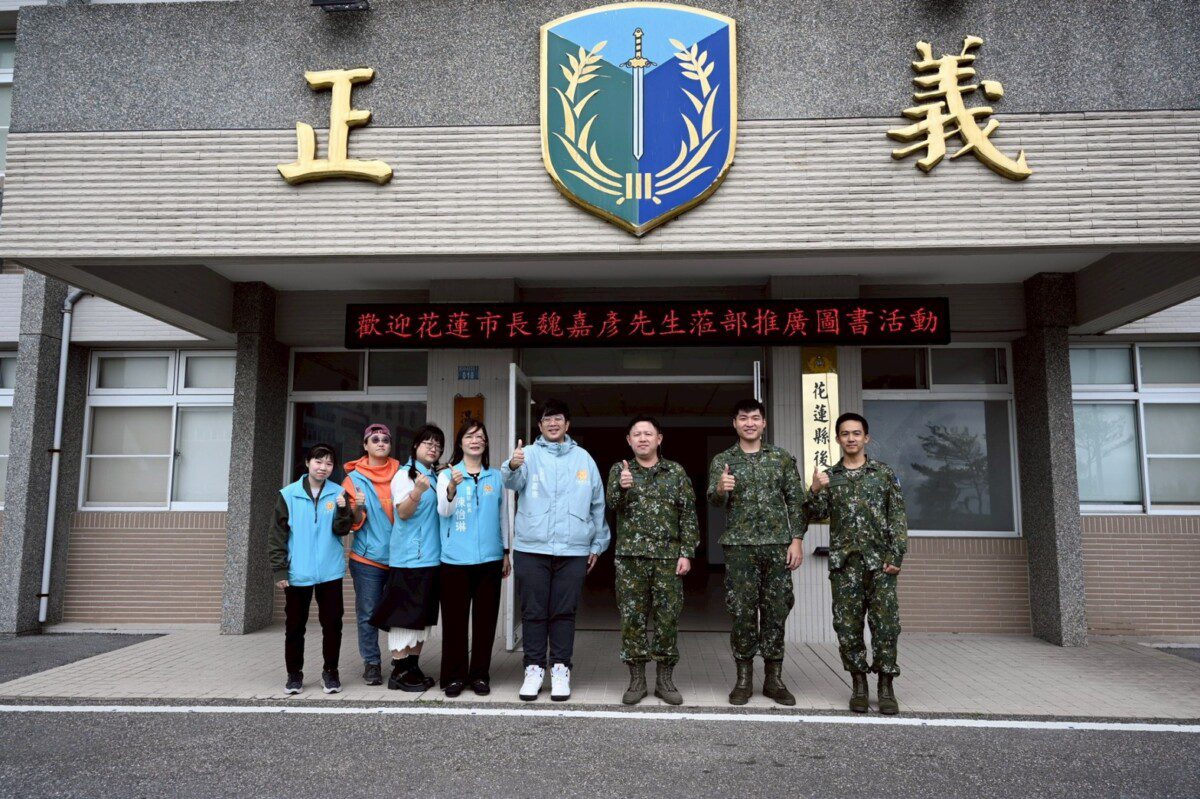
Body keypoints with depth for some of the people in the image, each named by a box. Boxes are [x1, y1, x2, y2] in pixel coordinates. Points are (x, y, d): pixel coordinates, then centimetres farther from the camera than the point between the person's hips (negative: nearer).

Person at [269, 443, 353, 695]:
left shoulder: (338, 493, 2)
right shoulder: (288, 494, 0)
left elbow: (341, 530, -2)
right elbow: (278, 534, 1)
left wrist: (343, 510, -21)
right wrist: (279, 569, -3)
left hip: (330, 571, 1)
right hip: (297, 573, 0)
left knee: (332, 623, 5)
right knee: (295, 625, 9)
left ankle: (330, 671, 19)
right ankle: (294, 673, 22)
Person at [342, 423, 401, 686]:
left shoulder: (401, 473, 8)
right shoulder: (355, 477, 3)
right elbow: (353, 523, -1)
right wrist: (357, 508, -21)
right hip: (368, 557, -1)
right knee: (368, 613, 1)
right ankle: (371, 663, 12)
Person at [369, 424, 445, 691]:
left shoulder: (436, 477, 16)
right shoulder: (404, 474, -5)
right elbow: (403, 512, -16)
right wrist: (417, 491, -31)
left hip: (431, 556, 8)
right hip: (408, 557, -8)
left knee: (424, 614, 11)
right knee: (404, 613, -5)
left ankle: (413, 666, 20)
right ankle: (398, 671, 2)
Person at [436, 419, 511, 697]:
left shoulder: (496, 477, 9)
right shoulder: (447, 475, 3)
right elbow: (444, 511, -12)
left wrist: (506, 552, 13)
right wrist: (452, 487, -31)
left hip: (489, 558, 2)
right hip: (455, 559, -2)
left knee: (485, 619, 5)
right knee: (454, 619, 1)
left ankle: (480, 675, 16)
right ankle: (454, 676, 12)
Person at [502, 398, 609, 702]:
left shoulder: (583, 458, 10)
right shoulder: (529, 454, 3)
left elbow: (597, 504, 13)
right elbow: (513, 482, -17)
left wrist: (597, 544, 10)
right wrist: (513, 467, -40)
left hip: (573, 550, 1)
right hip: (531, 548, -1)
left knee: (564, 612, 6)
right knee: (533, 612, 5)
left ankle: (560, 669, 17)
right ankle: (534, 668, 17)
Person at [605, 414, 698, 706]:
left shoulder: (676, 472, 8)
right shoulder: (619, 470, 8)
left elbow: (688, 515, 5)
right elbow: (612, 503, -7)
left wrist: (687, 553, -3)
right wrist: (622, 487, -29)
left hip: (668, 558, 0)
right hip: (630, 557, 0)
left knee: (668, 619, 3)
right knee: (631, 618, 2)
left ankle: (665, 679, 15)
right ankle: (636, 679, 13)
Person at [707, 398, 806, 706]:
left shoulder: (782, 458, 7)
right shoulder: (722, 461, 5)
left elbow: (796, 501, 6)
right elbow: (714, 499, -8)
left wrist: (797, 539, -3)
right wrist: (721, 489, -32)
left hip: (778, 545, 1)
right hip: (739, 546, -1)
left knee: (775, 611, 5)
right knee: (742, 612, 2)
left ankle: (774, 679, 16)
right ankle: (744, 679, 13)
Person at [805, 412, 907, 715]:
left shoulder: (884, 473, 6)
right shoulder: (829, 477, 11)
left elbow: (898, 518, 2)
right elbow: (817, 514, 2)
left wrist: (895, 556, -7)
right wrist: (815, 491, -17)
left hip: (879, 560, -1)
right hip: (844, 562, 2)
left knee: (885, 622, -4)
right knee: (847, 624, 3)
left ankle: (886, 687, 6)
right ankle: (859, 685, 14)